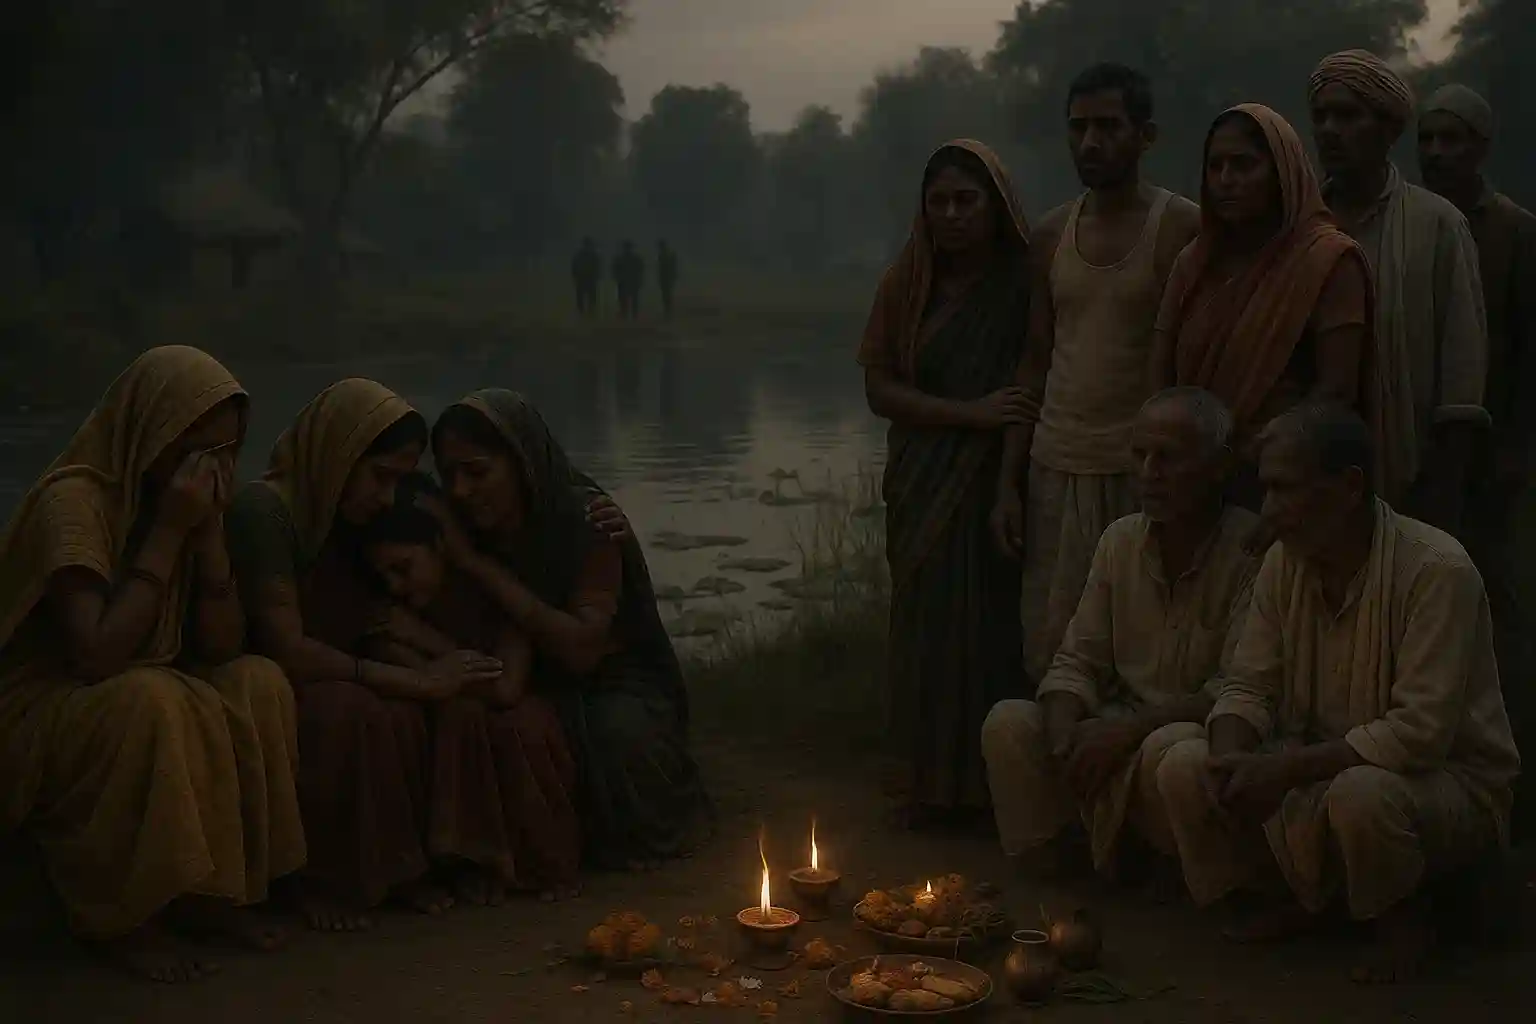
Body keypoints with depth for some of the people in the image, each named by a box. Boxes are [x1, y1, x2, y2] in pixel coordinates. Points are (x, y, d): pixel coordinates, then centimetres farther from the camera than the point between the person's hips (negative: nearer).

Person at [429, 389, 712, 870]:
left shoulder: (584, 520, -20)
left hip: (613, 687, -3)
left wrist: (477, 564, -29)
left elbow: (582, 650, -29)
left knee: (620, 732, -34)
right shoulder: (467, 529, -7)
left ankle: (642, 833, -2)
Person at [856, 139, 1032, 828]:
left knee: (994, 625, -5)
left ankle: (989, 783, 9)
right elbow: (879, 389, 0)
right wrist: (971, 414, -12)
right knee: (927, 627, 2)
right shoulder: (906, 286, 6)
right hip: (923, 487, 2)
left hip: (1000, 482, -2)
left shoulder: (1025, 282, -2)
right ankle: (924, 784, 14)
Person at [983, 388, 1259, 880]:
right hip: (1121, 734, 5)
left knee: (1170, 747, -37)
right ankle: (1040, 875, -2)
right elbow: (1078, 662, 7)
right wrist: (1063, 732, -14)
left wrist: (1130, 727, -23)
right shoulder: (1120, 540, 6)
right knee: (1008, 723, -16)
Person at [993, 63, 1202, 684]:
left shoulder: (1182, 229, -3)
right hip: (1055, 470, 5)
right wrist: (1008, 484, 10)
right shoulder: (1051, 236, 13)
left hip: (1142, 476, -4)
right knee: (1050, 655, 4)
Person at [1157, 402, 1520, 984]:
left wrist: (1287, 769, -31)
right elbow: (1247, 687, -1)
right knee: (1185, 769, -15)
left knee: (1361, 794, -39)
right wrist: (1232, 758, -23)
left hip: (1448, 779, -6)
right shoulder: (1285, 562, -5)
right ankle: (1308, 892, 10)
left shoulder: (1436, 571, -25)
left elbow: (1420, 732, -29)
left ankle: (1405, 914, -4)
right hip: (1324, 767, 6)